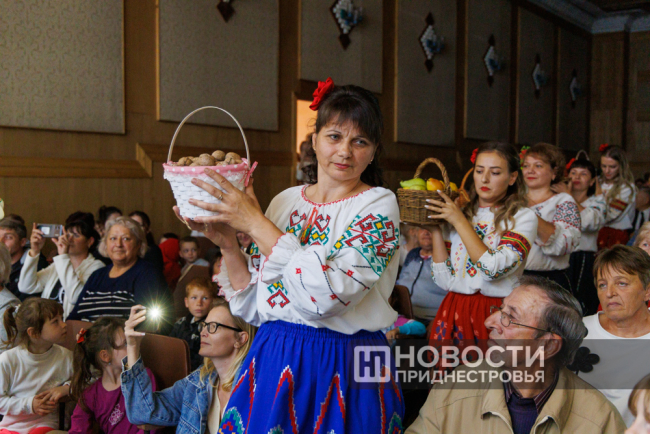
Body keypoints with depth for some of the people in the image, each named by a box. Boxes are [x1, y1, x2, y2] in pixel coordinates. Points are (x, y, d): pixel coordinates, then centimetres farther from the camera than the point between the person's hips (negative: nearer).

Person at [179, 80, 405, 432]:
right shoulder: (285, 202, 4)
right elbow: (253, 308, 5)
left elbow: (328, 295, -25)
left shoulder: (378, 205, -9)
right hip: (274, 363, 4)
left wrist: (255, 223, -20)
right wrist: (226, 242, -9)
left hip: (344, 372, -4)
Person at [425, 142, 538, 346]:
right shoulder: (459, 214, 7)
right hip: (454, 312, 4)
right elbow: (445, 280, 0)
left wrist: (459, 221, -14)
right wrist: (435, 230, -6)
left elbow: (493, 270, -20)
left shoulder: (523, 218, -4)